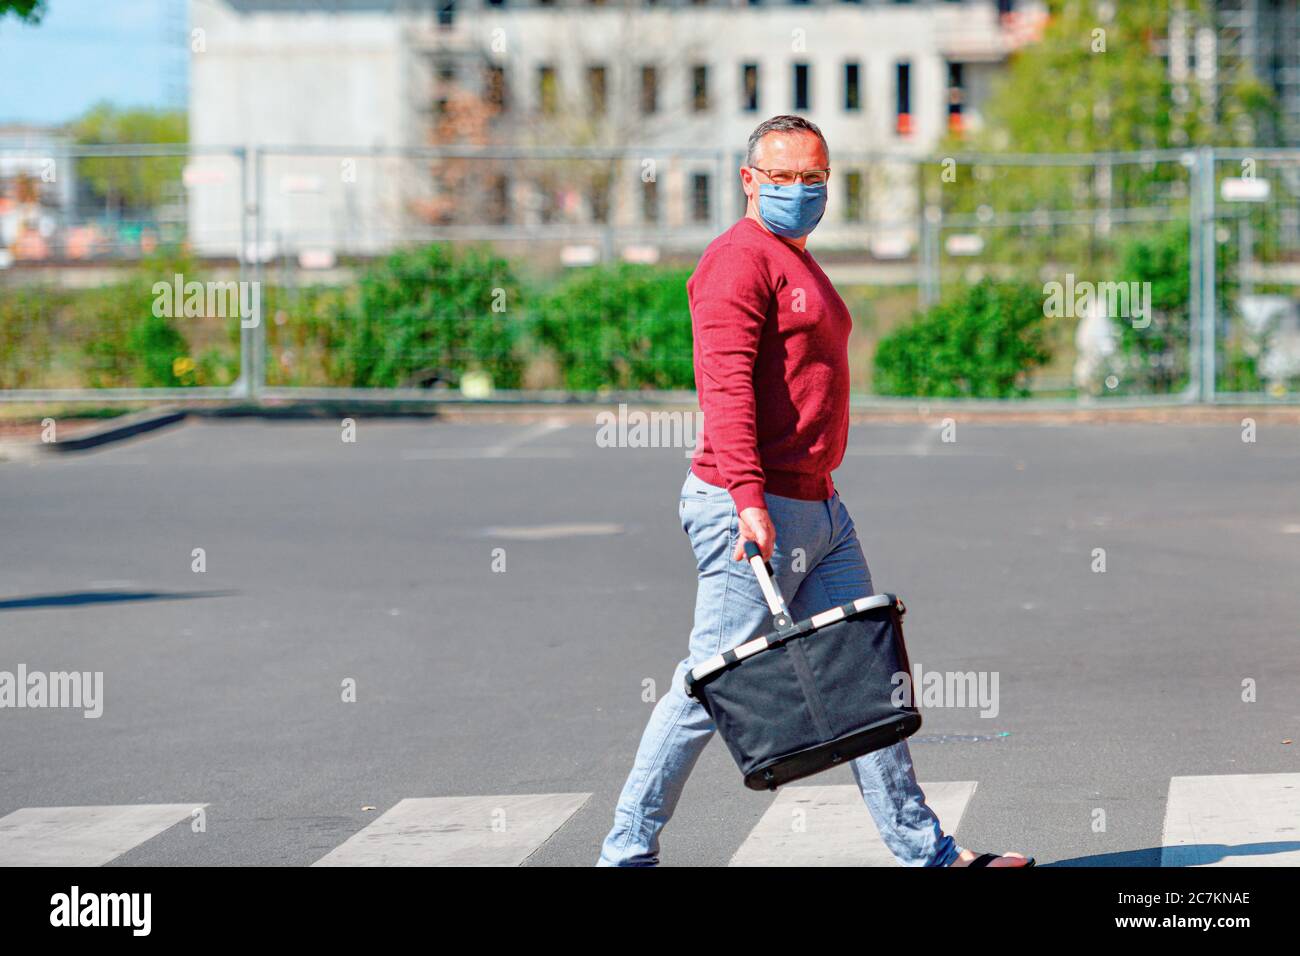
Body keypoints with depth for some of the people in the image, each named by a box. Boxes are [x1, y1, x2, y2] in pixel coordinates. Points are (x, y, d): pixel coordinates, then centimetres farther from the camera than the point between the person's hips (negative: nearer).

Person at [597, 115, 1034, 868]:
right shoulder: (741, 258, -10)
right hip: (753, 513, -10)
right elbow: (725, 383, -21)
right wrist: (748, 499, -29)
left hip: (819, 509, 10)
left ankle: (926, 849, 12)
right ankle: (630, 852, 4)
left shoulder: (799, 264, 21)